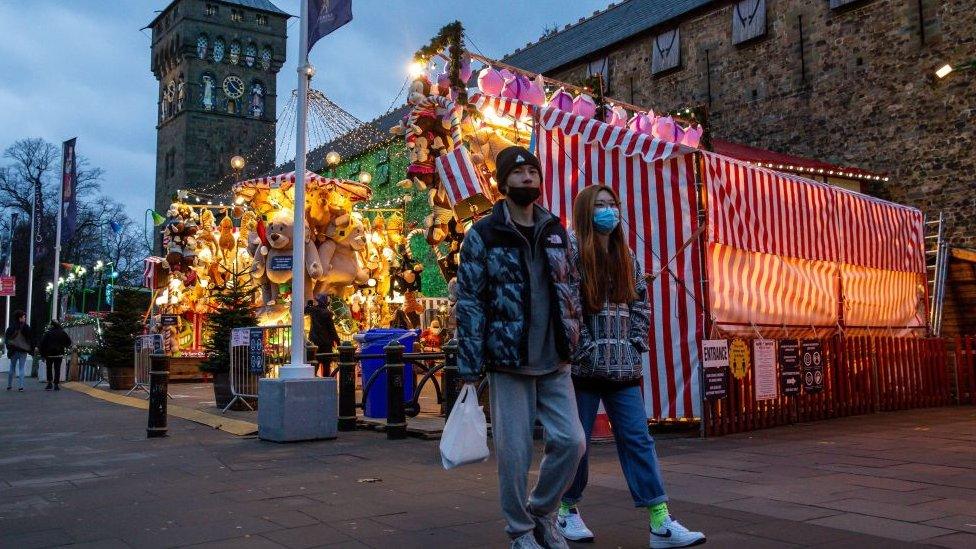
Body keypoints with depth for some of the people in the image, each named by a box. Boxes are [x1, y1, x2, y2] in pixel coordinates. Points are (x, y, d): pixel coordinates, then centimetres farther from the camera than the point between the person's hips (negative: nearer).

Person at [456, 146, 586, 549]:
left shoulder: (556, 231, 12)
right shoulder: (482, 235, -3)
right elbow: (469, 302, -7)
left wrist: (572, 337, 11)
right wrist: (471, 366, -11)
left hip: (555, 362, 4)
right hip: (508, 363, -4)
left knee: (571, 441, 1)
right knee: (514, 452, 2)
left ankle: (541, 513, 25)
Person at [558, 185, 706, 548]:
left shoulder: (626, 256, 16)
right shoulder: (572, 249, -5)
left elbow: (640, 303, 19)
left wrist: (636, 345, 6)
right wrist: (587, 349, -15)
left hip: (623, 367, 6)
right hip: (584, 366, -6)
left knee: (637, 439, 3)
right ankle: (568, 510, 23)